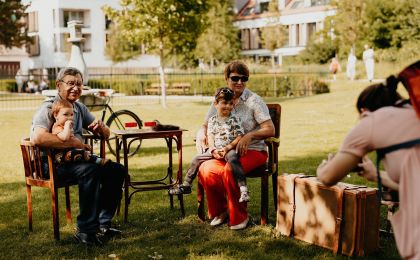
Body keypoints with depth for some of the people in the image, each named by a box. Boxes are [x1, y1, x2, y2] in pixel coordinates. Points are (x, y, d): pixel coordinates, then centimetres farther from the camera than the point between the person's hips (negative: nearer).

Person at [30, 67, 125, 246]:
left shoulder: (80, 108, 15)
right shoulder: (49, 108, -10)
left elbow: (105, 135, 19)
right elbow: (38, 138, -30)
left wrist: (101, 127, -7)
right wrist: (73, 143, -27)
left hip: (75, 159, 8)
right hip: (52, 164, -8)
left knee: (117, 170, -5)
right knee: (90, 170, -34)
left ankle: (102, 223, -1)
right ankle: (85, 230, -29)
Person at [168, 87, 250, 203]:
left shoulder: (234, 119, -1)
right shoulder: (212, 120, 11)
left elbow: (240, 137, -7)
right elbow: (210, 136, 6)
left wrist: (227, 148, -17)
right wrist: (213, 150, -11)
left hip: (230, 149, -6)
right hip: (215, 151, 6)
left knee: (232, 158, -37)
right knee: (197, 158, 1)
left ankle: (243, 188, -44)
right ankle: (186, 185, 15)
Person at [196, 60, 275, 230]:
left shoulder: (254, 100, -3)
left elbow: (270, 129, -10)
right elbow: (206, 125, 14)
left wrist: (249, 135, -27)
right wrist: (201, 133, -11)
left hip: (252, 151, -4)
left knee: (230, 170, -35)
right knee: (205, 170, -26)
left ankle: (239, 216, -13)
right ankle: (219, 210, 1)